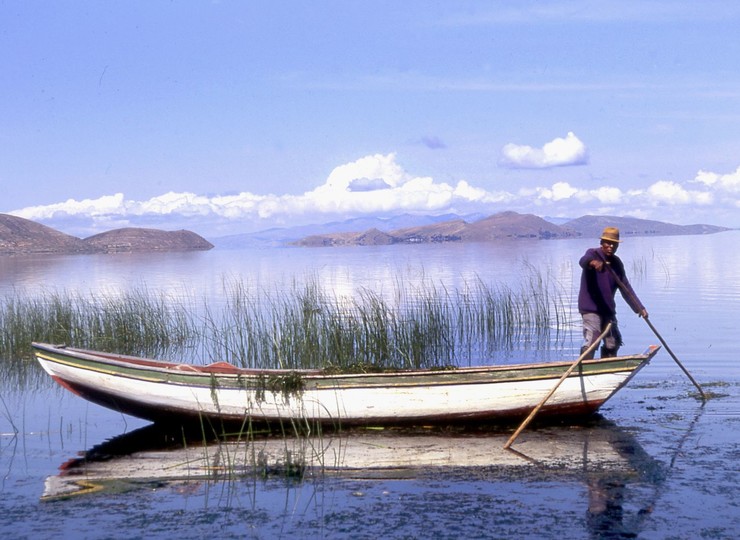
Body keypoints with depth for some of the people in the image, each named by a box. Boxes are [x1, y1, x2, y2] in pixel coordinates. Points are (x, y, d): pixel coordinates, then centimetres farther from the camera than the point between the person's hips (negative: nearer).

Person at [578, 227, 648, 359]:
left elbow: (626, 288, 12)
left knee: (613, 343, 15)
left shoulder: (617, 263, 11)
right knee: (591, 342, -20)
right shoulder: (593, 254, -7)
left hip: (608, 309, 8)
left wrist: (639, 308, 3)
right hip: (591, 308, -7)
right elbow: (583, 260, -32)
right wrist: (593, 262, -57)